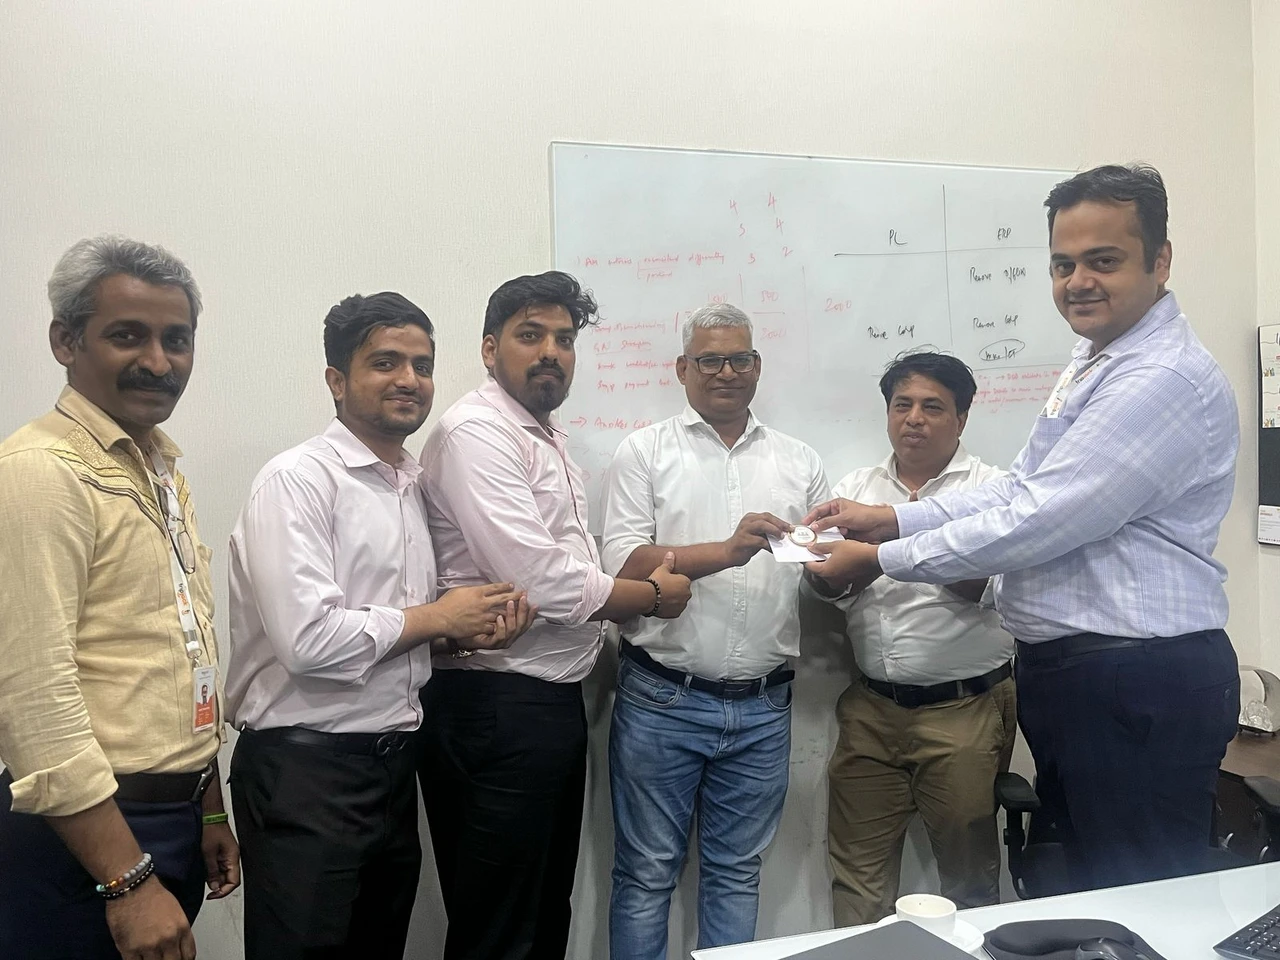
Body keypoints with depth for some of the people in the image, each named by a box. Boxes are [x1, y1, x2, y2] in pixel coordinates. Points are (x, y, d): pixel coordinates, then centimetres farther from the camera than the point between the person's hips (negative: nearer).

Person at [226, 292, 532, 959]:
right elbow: (309, 639, -24)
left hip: (392, 764, 8)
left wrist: (468, 632, -1)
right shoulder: (299, 479, -13)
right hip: (306, 770, -8)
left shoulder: (412, 486, 12)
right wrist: (436, 616, -12)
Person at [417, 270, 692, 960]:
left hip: (555, 700, 10)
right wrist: (653, 595, -8)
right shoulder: (476, 432, -15)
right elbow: (538, 577, -22)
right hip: (497, 710, -10)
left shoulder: (548, 436, 16)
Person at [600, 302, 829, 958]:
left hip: (762, 708, 3)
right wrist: (727, 551, -22)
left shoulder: (800, 462, 11)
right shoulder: (644, 452, 2)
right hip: (662, 702, -2)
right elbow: (623, 564, -10)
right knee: (647, 874, 8)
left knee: (736, 874, 15)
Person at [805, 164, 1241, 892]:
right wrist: (891, 519, 2)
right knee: (1082, 887, 21)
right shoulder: (1094, 362, 13)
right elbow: (1022, 490, 13)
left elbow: (1036, 523, -23)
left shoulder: (1167, 380, -21)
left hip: (1142, 686, -10)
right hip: (1069, 670, 10)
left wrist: (882, 560, -14)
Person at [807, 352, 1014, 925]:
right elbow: (825, 584, 1)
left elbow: (979, 582, -15)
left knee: (968, 871, 10)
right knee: (857, 871, 10)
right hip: (871, 706, 3)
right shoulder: (855, 488, 9)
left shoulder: (991, 487, -2)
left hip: (964, 707, -3)